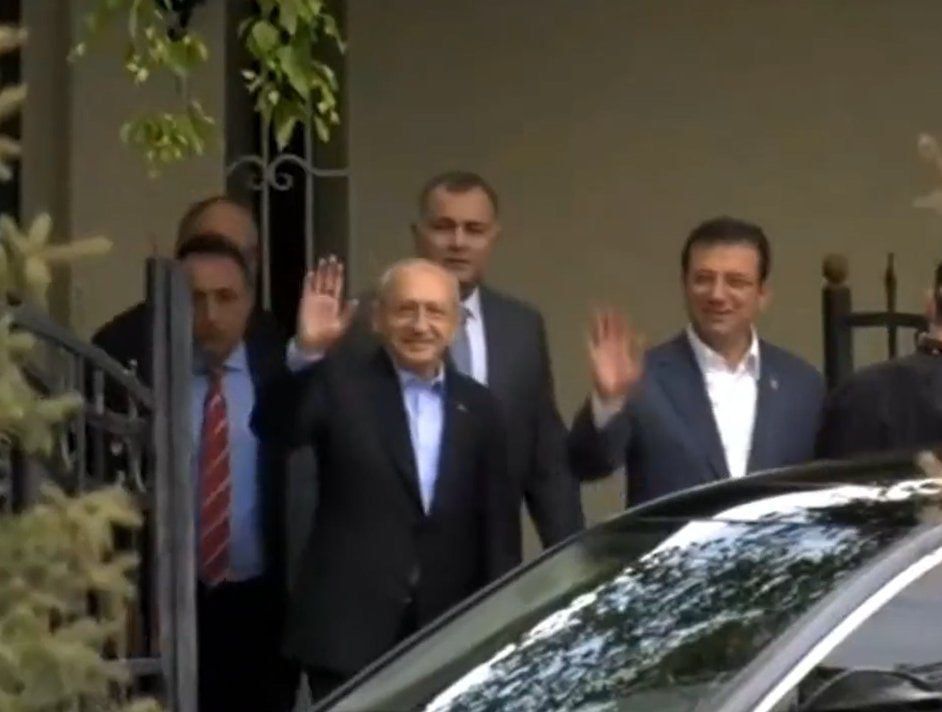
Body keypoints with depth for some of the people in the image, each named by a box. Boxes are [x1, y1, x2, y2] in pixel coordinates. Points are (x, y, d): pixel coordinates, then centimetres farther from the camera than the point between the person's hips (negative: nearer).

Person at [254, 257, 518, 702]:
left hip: (446, 636, 4)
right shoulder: (341, 386, 0)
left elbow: (496, 523, 10)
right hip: (348, 631, -4)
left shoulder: (476, 406, 10)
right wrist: (306, 352, -34)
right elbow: (275, 428, -18)